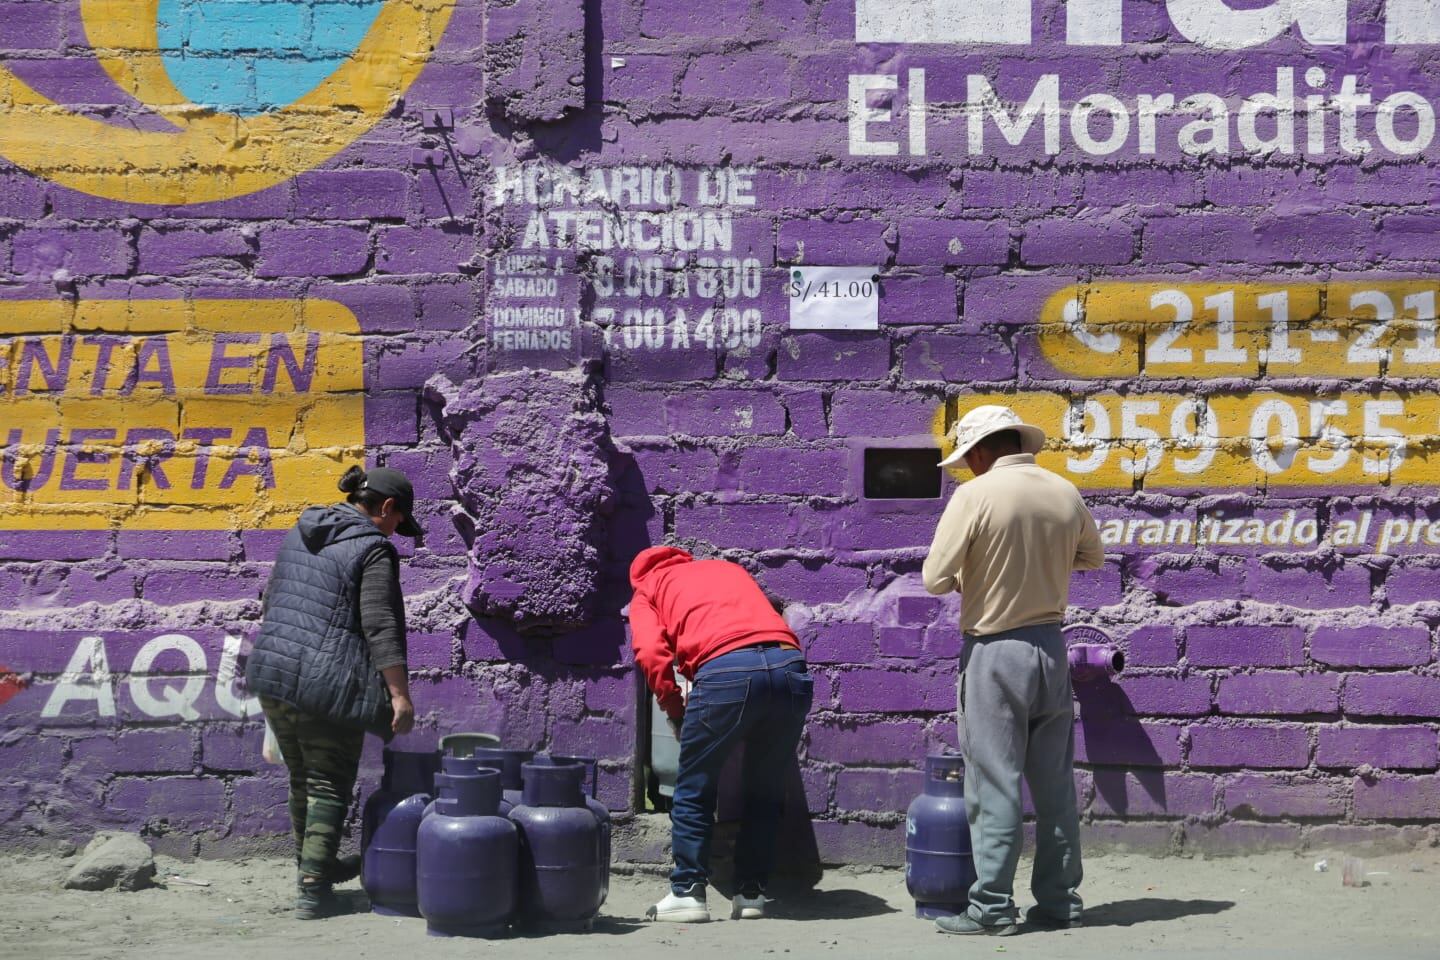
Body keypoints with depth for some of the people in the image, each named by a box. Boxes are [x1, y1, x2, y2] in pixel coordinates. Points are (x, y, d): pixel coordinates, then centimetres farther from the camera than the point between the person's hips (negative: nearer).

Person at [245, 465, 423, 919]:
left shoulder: (299, 533, 14)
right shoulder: (374, 549, -9)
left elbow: (271, 599, 22)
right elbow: (382, 626, -17)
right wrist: (399, 694, -18)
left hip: (271, 675, 7)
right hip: (327, 683, -7)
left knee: (302, 779, 20)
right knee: (330, 786, 2)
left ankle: (316, 866, 35)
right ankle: (313, 891, -1)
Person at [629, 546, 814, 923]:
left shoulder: (647, 586, 24)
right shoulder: (728, 567, 38)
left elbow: (652, 653, 6)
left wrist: (676, 711, 16)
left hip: (726, 669, -4)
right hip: (789, 665, 4)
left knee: (694, 788, 13)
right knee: (765, 790, 18)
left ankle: (687, 893, 12)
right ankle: (751, 893, 19)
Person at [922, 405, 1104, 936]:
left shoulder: (975, 497, -14)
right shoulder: (1066, 493, 2)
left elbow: (935, 578, -13)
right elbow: (1092, 558, 19)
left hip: (995, 652, -5)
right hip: (1051, 646, 5)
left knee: (995, 783, -2)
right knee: (1055, 783, 11)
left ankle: (992, 906, 0)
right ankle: (1060, 899, 16)